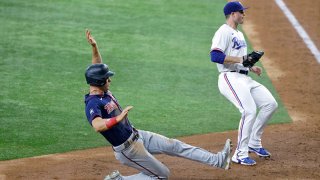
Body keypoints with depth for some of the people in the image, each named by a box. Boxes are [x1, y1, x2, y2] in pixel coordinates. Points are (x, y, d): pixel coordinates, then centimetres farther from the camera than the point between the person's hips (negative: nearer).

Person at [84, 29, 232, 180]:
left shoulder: (103, 92, 0)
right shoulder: (92, 104, -28)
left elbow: (98, 66, 13)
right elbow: (97, 125, -48)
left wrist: (94, 46, 0)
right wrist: (118, 118, -56)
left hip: (136, 135, 10)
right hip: (128, 150, -9)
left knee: (174, 146, 7)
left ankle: (218, 160, 12)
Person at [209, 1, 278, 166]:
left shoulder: (239, 34, 23)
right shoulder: (224, 32, -9)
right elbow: (215, 56, -22)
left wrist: (251, 67, 13)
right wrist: (241, 59, -22)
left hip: (244, 78, 10)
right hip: (230, 78, -10)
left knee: (270, 104, 4)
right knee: (249, 111, -24)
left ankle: (254, 143, 15)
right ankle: (240, 154, -17)